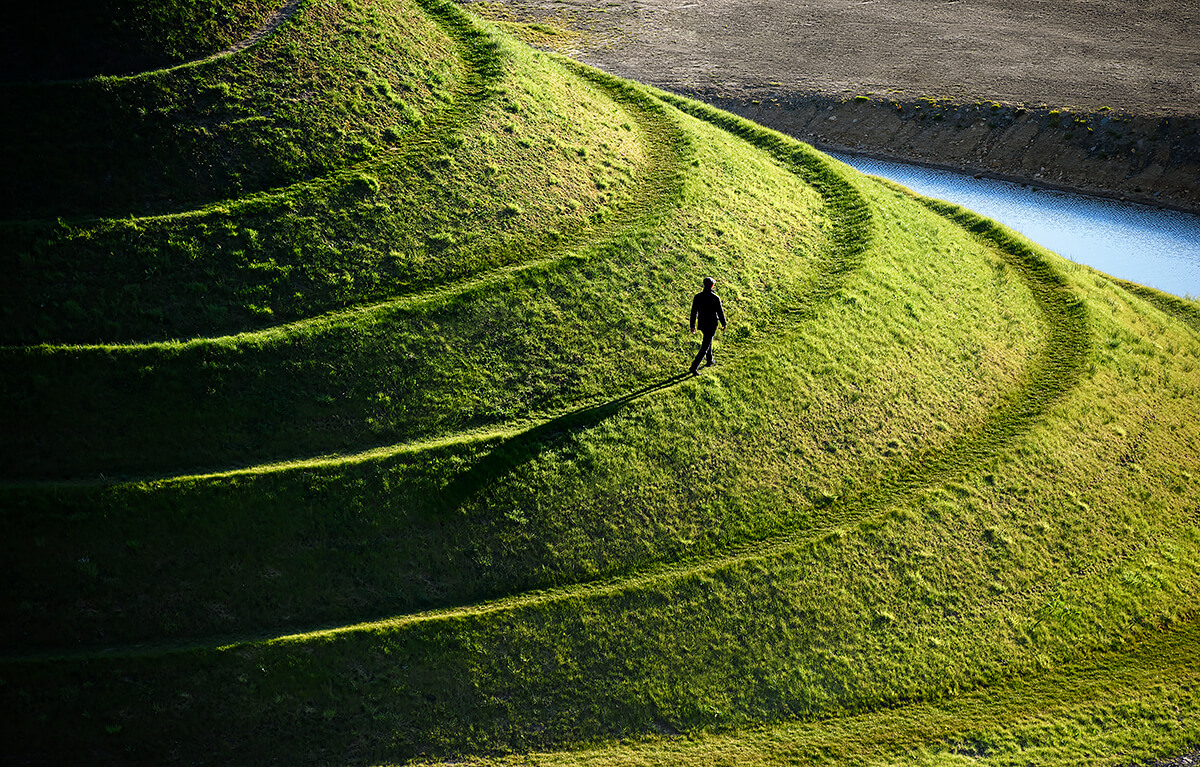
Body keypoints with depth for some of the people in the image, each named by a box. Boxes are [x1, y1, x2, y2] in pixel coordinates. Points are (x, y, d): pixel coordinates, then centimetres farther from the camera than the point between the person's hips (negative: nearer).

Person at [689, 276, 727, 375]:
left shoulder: (697, 297, -7)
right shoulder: (715, 298, -19)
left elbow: (693, 312, 0)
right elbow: (720, 312, -10)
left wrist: (693, 325, 11)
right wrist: (724, 324, 6)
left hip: (701, 324, 5)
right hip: (711, 326, -5)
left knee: (708, 340, 29)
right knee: (705, 347, 0)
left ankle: (709, 360, 43)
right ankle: (694, 366, -9)